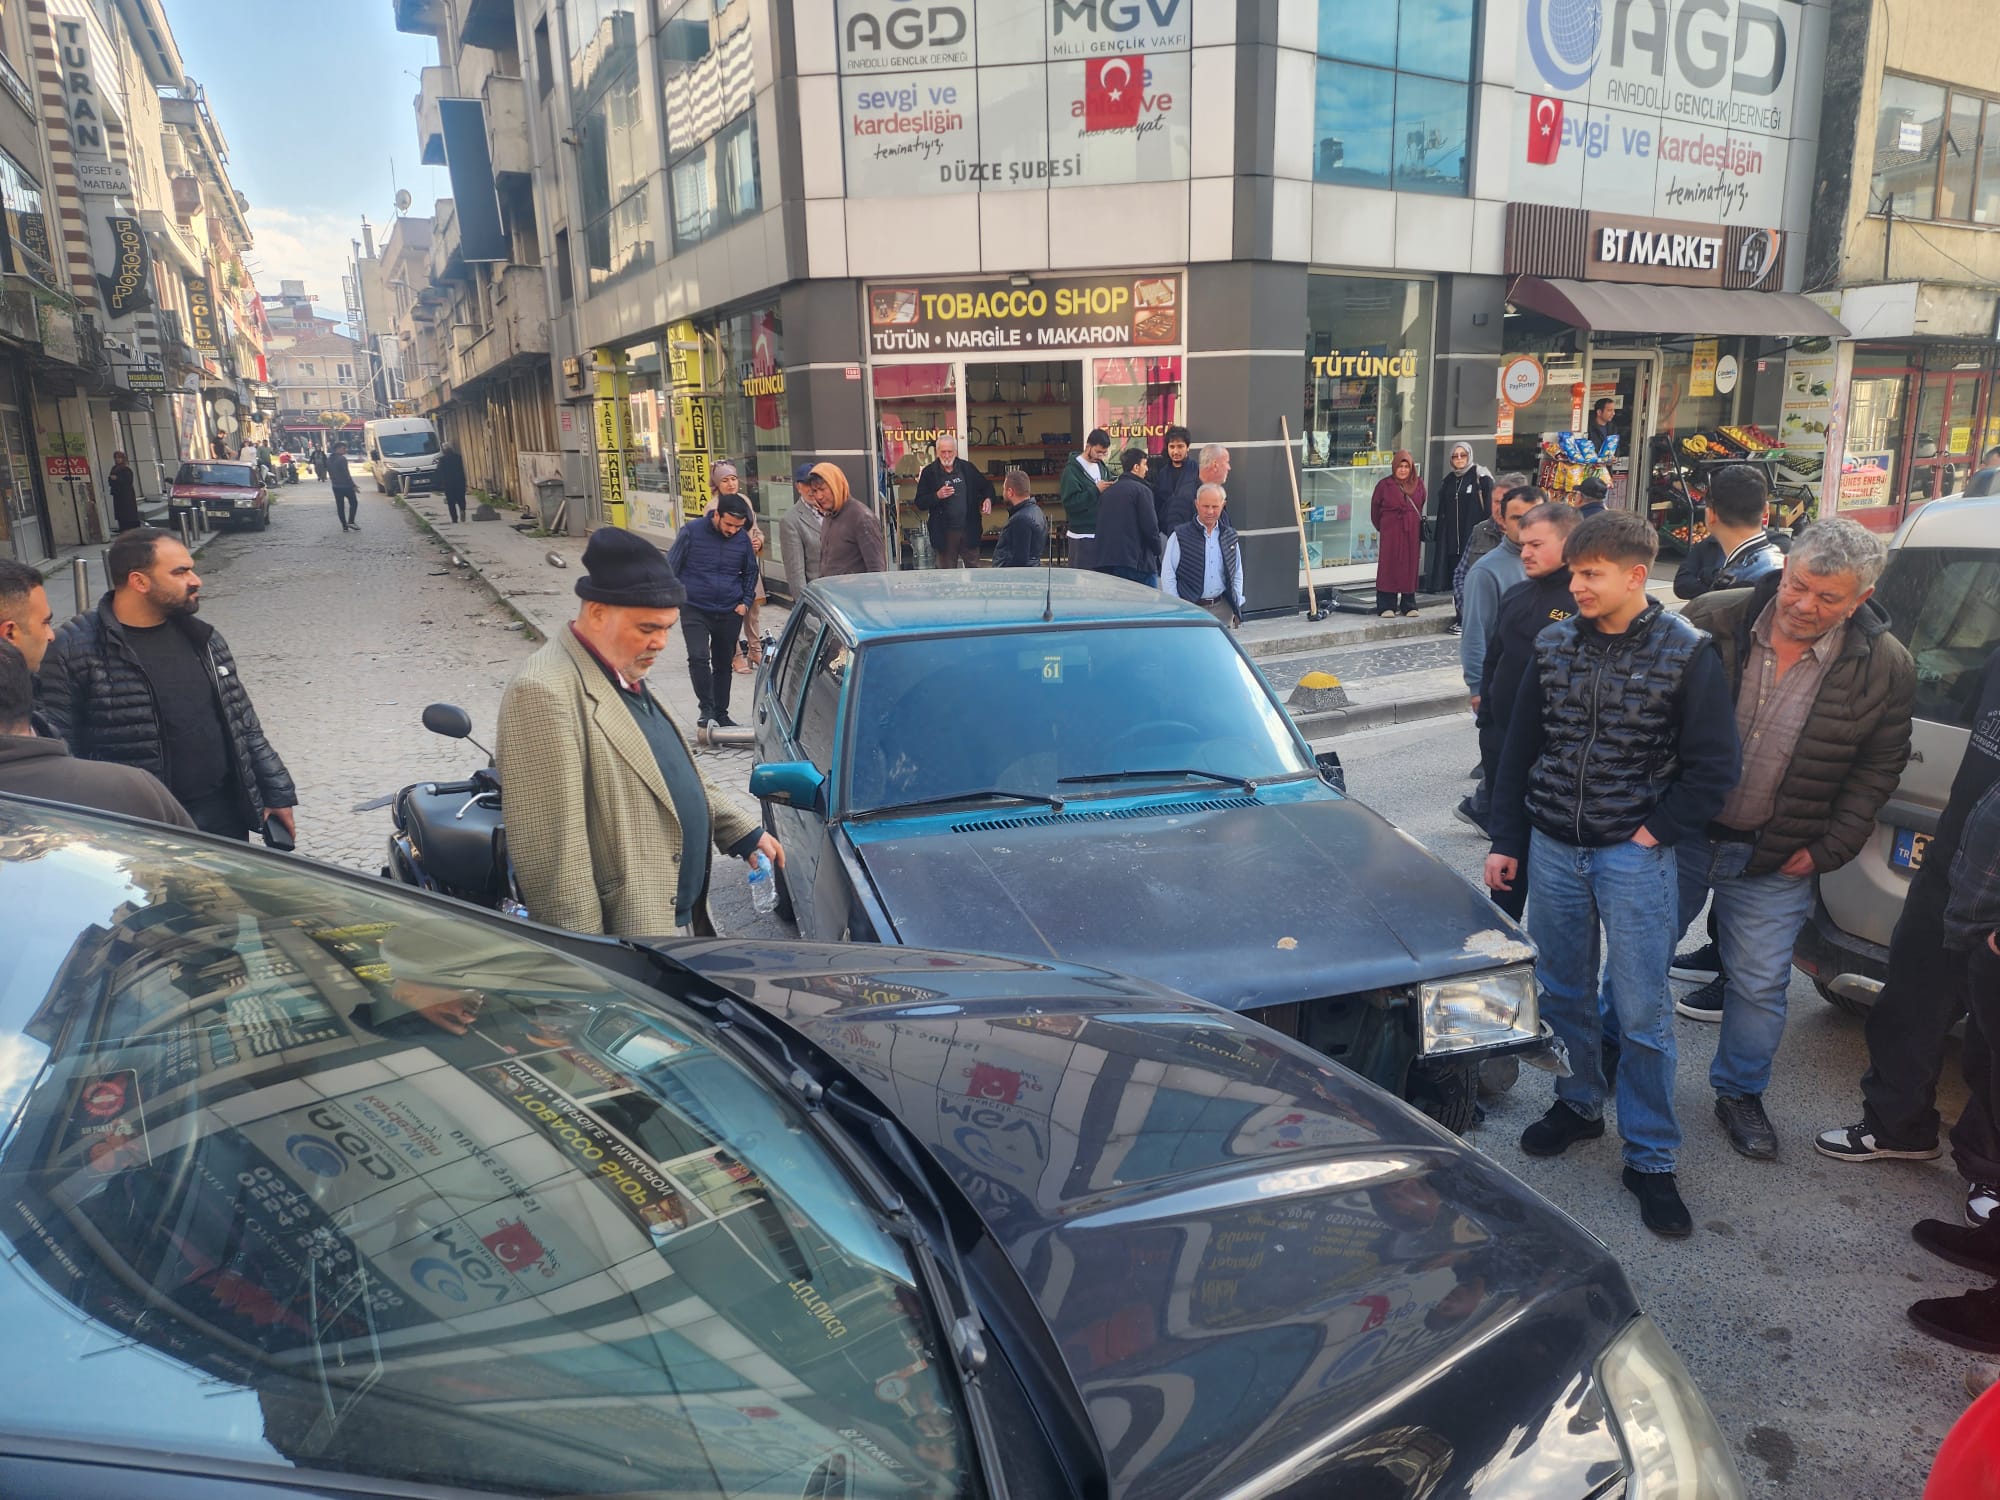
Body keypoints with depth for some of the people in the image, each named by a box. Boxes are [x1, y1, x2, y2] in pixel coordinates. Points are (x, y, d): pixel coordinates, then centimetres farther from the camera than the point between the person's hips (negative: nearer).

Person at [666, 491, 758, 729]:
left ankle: (721, 714, 23)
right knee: (699, 657, -19)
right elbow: (671, 567, 0)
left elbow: (750, 572, 15)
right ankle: (707, 709, -7)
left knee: (723, 664, 11)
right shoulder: (692, 531, -9)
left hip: (729, 613, 3)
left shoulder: (742, 538, -1)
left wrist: (746, 602, 6)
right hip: (695, 610, -3)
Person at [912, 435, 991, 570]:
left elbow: (986, 487, 15)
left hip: (969, 529, 2)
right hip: (944, 532, -2)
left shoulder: (967, 468, 4)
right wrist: (937, 496, -20)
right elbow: (920, 503, -3)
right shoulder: (929, 472, -2)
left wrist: (988, 499, -6)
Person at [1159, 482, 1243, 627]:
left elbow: (1237, 574, 20)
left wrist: (1237, 606, 12)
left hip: (1223, 609, 4)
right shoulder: (1180, 536, -2)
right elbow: (1167, 576, -3)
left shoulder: (1230, 537, 12)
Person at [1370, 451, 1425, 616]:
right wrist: (1382, 527, 14)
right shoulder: (1385, 485, -3)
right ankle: (1386, 606, 0)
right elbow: (1375, 509, 7)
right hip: (1390, 534, -3)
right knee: (1389, 568, -3)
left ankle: (1409, 605, 12)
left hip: (1412, 533, 3)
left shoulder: (1418, 485, 5)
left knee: (1410, 568, 6)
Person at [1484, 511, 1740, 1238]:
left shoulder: (1686, 652, -9)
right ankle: (1578, 1104, 37)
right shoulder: (1554, 644, 2)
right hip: (1552, 847, 4)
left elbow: (1712, 767, -6)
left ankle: (1650, 1157, 15)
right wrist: (1506, 842, 6)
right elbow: (1519, 749, 7)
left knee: (1641, 1011, 1)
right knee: (1561, 991, 15)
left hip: (1634, 853, -4)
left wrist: (1656, 832, -10)